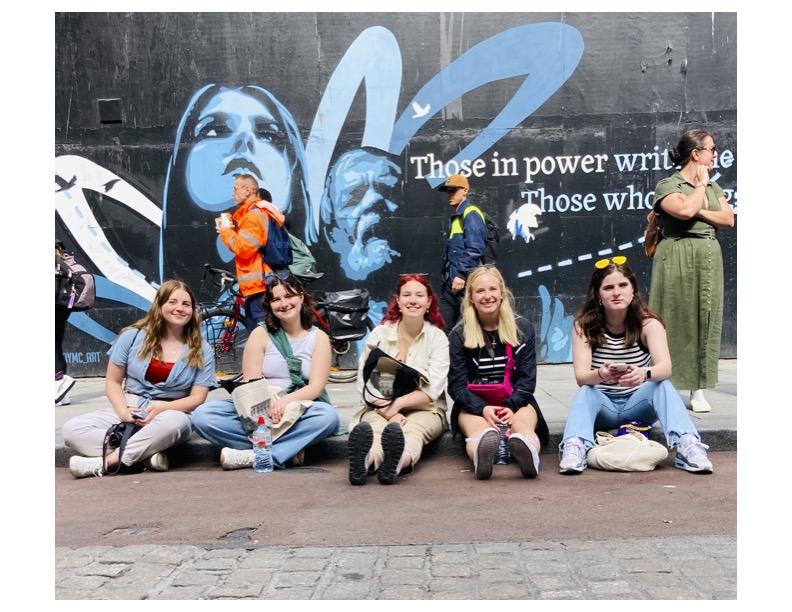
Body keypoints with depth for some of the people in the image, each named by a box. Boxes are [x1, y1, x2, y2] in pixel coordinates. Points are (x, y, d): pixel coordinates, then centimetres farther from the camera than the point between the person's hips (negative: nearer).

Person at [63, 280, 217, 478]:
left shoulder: (202, 351, 3)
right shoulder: (133, 336, 5)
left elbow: (198, 398, -2)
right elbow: (113, 381, 8)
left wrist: (161, 408, -19)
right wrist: (123, 411, -12)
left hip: (172, 412, -2)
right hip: (128, 409, 2)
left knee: (173, 422, -40)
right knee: (71, 429, -22)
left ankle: (103, 463, -30)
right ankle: (148, 454, -32)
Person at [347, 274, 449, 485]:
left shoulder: (438, 338, 4)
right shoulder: (379, 334, 6)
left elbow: (433, 389, -7)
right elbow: (365, 382, -2)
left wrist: (398, 404, -24)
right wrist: (387, 410, -20)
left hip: (425, 409, 0)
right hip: (380, 407, 1)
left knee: (413, 430, -36)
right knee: (375, 427, -35)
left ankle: (399, 461, -70)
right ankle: (364, 460, -69)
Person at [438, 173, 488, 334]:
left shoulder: (471, 214, -8)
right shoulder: (457, 217, 21)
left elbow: (474, 249, -19)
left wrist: (462, 275, -22)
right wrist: (448, 278, 19)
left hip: (465, 284, -10)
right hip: (451, 284, 10)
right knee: (443, 327, 11)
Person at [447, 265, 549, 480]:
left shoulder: (523, 328, 7)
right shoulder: (458, 335, 4)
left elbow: (527, 379, 3)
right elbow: (457, 385, -1)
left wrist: (511, 406, -17)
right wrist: (483, 409, -20)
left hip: (515, 401, 1)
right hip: (473, 404, -1)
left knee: (523, 426, -35)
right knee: (479, 429, -36)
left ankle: (528, 453, -67)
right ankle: (481, 456, -69)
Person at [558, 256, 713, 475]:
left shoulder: (648, 323, -9)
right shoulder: (584, 325, -10)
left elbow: (665, 367, -26)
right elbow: (580, 375, -21)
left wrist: (644, 373, -50)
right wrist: (601, 374, -45)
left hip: (638, 405, 0)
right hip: (601, 407, 0)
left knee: (663, 385, -28)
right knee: (584, 392, -31)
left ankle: (687, 446, -41)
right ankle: (575, 448, -49)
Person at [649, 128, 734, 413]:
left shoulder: (713, 186, 17)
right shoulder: (668, 184, -2)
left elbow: (728, 219, 6)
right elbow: (685, 210, -21)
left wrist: (700, 212, -8)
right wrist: (700, 186, -5)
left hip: (709, 259, 6)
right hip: (678, 259, -6)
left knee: (706, 321, 4)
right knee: (675, 322, -5)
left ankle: (698, 390, 11)